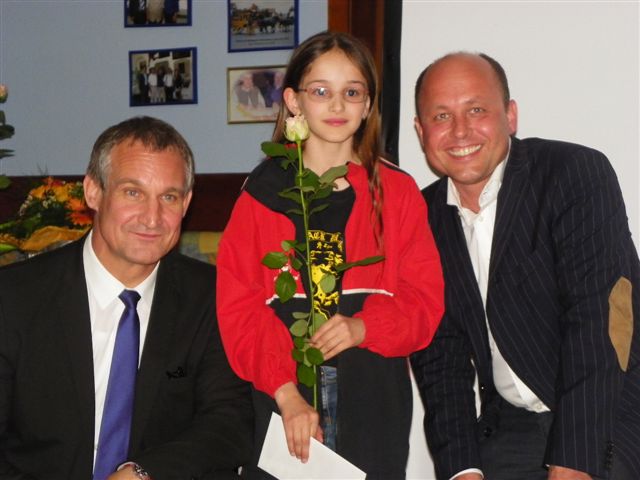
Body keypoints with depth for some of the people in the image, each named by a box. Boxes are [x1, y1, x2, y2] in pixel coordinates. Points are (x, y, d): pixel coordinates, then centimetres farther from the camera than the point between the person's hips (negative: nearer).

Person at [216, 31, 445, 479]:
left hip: (375, 396, 1)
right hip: (284, 395, 0)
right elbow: (239, 309, -2)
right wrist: (285, 392, -13)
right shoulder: (262, 194, 4)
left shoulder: (398, 192, 6)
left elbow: (425, 300, 2)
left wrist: (364, 328, -17)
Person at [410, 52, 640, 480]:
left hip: (604, 426, -4)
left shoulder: (579, 175, -13)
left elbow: (595, 322, -19)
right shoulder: (425, 217, 2)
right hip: (507, 429, 4)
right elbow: (438, 352, 3)